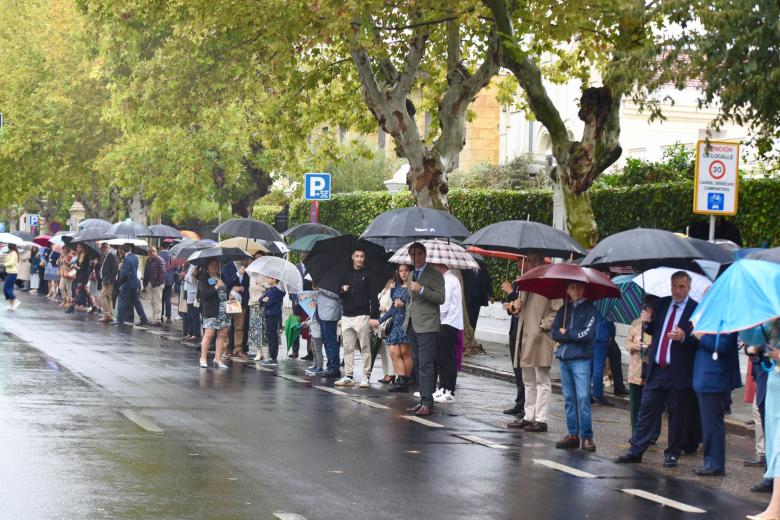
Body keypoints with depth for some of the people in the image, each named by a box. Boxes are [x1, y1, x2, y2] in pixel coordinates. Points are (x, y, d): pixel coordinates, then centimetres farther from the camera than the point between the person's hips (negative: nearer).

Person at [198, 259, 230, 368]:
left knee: (222, 334, 3)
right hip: (211, 311, -6)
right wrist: (215, 288, -21)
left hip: (224, 310, 6)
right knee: (209, 333, -8)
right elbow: (203, 294, -13)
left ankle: (218, 359, 10)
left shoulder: (222, 277, 16)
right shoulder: (203, 279, -2)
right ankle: (203, 358, 2)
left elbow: (228, 289, 28)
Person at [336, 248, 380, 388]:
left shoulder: (368, 275, 1)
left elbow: (373, 296, -4)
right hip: (347, 317, 5)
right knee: (348, 348, 5)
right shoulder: (347, 275, 15)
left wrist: (374, 316, -11)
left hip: (362, 316, -5)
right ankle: (348, 377, 9)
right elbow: (339, 294, 20)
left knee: (365, 348, -3)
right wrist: (342, 290, -4)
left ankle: (366, 377, -1)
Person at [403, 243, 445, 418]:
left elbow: (440, 298, -14)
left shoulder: (434, 275, -5)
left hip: (427, 326, -8)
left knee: (425, 364, -13)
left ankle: (427, 403, -15)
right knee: (417, 364, 9)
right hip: (412, 325, 8)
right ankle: (423, 400, 13)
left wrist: (421, 290, -22)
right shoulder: (412, 275, 20)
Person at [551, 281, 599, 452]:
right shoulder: (564, 310, 15)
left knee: (583, 397, -10)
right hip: (564, 358, 5)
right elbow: (555, 333, 4)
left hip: (581, 359, -5)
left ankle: (586, 436, -9)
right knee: (569, 398, 7)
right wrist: (574, 336, -8)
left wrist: (566, 333, -2)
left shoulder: (590, 309, -1)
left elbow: (587, 334, -12)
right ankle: (573, 434, 12)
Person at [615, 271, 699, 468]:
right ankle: (636, 451, 10)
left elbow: (698, 340, -11)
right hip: (656, 368, 5)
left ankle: (672, 454, 15)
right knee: (646, 409, 6)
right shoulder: (662, 304, 10)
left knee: (677, 414, 5)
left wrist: (684, 337, -28)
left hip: (678, 372, -5)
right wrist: (646, 323, -2)